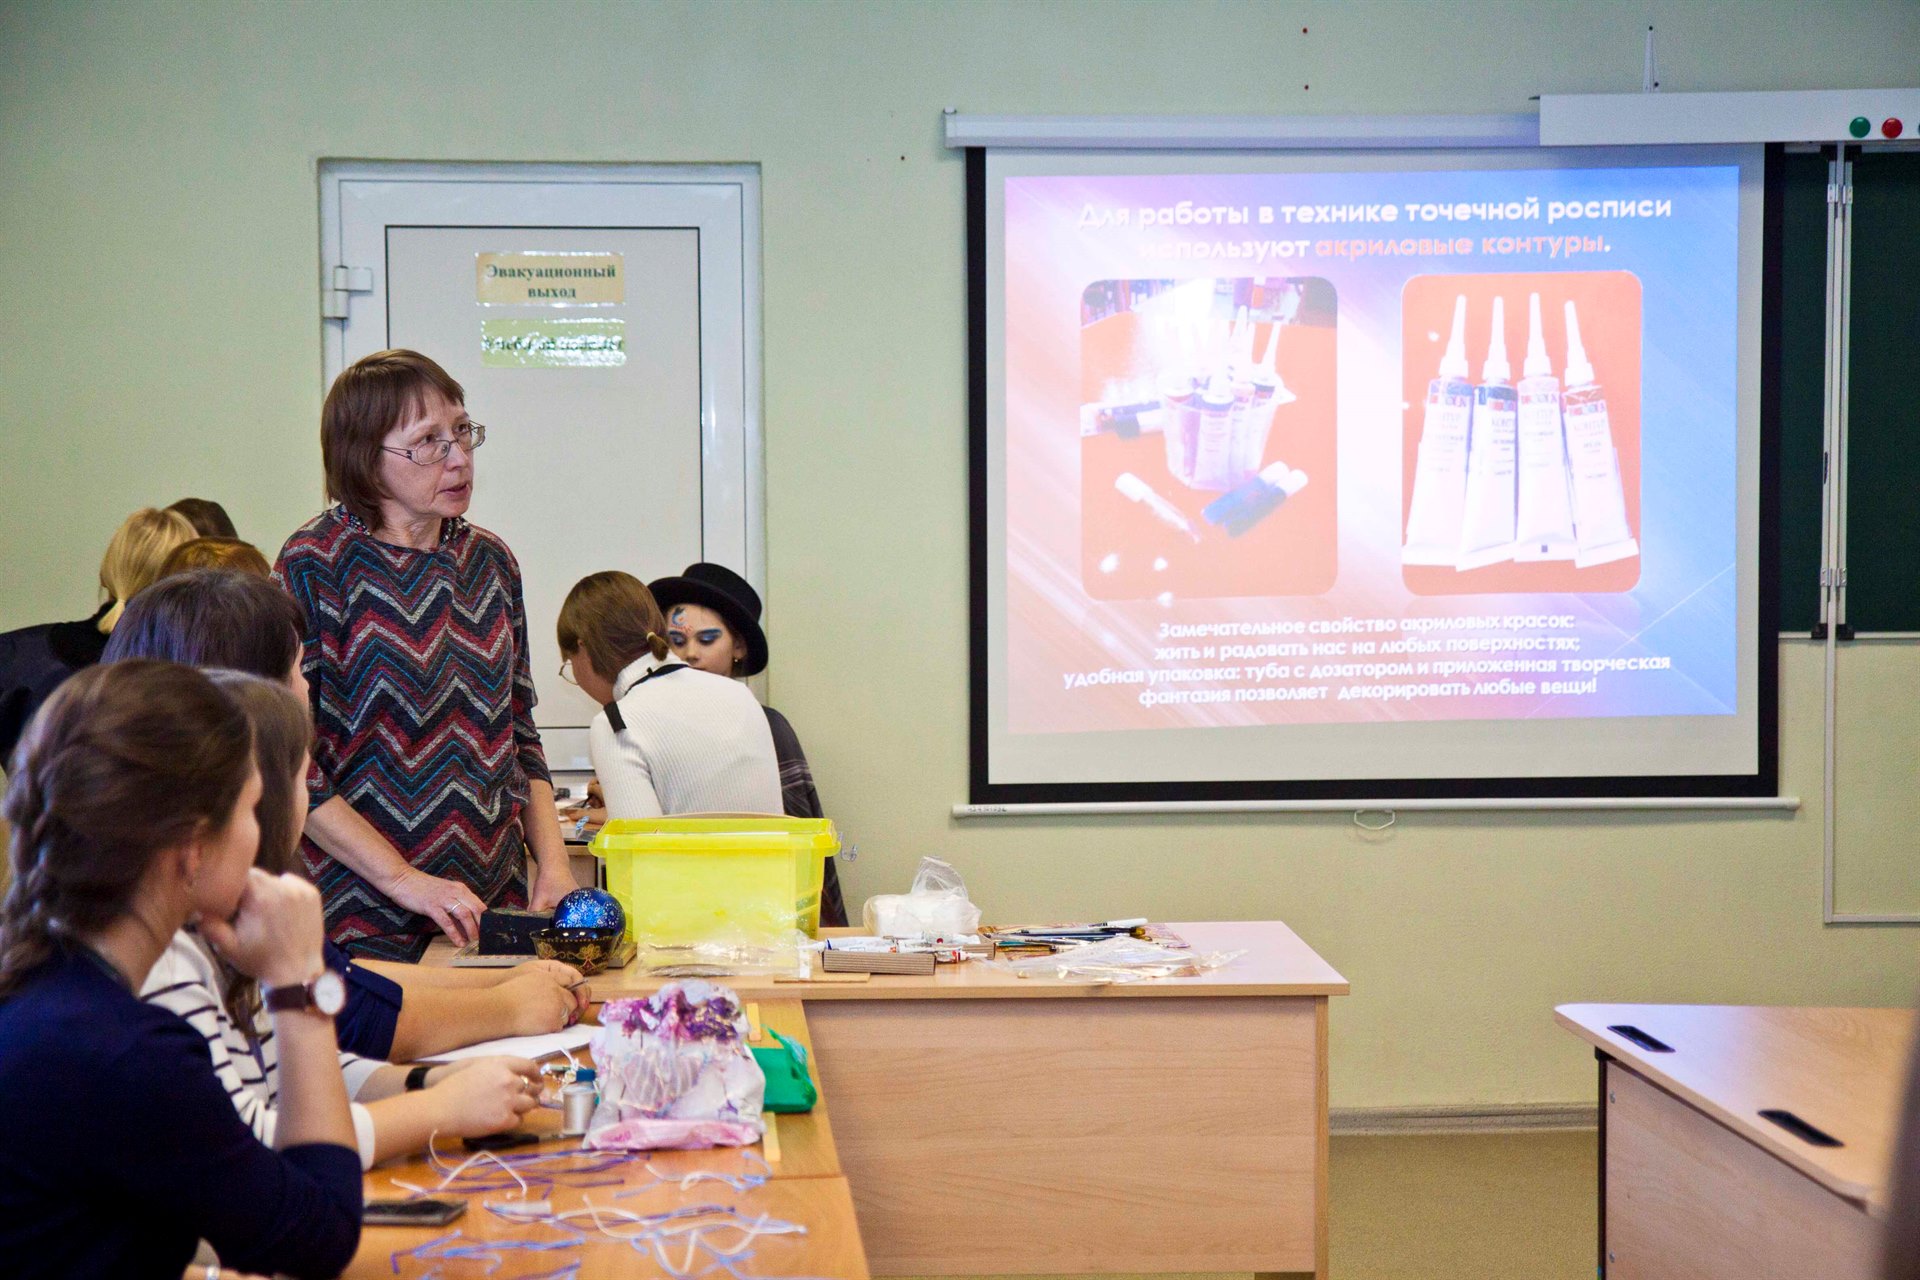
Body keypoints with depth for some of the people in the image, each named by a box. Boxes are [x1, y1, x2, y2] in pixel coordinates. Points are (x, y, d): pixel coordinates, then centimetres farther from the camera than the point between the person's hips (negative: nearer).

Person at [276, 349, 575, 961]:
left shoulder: (490, 560, 9)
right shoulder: (315, 564, -9)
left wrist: (552, 864, 2)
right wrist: (404, 880, -18)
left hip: (497, 906, 5)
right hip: (366, 921, -5)